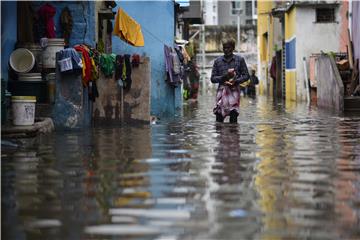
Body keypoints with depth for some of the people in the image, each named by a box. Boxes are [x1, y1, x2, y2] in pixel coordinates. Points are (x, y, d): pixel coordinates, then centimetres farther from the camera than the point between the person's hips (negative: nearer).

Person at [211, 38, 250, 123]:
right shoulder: (218, 61, 11)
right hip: (222, 90, 1)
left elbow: (246, 75, 8)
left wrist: (235, 81, -10)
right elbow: (213, 78, 9)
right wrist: (225, 76, -8)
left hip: (234, 90, -1)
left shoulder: (240, 60, 8)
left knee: (233, 114, -8)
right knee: (219, 118, -5)